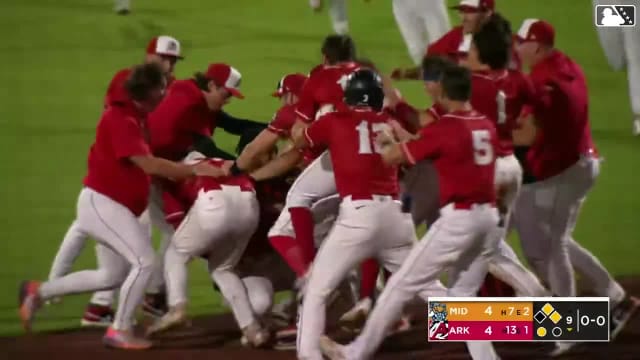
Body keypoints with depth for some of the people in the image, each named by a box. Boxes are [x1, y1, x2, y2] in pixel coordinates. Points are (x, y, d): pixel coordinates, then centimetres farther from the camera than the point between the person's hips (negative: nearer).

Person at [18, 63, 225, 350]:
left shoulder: (137, 118, 11)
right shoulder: (121, 119, -20)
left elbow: (147, 165, 12)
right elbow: (148, 164, -27)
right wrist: (193, 170, -27)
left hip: (111, 205, 10)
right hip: (102, 202, -10)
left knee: (112, 276, 16)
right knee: (144, 261, -15)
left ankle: (38, 292, 23)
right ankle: (120, 330, -5)